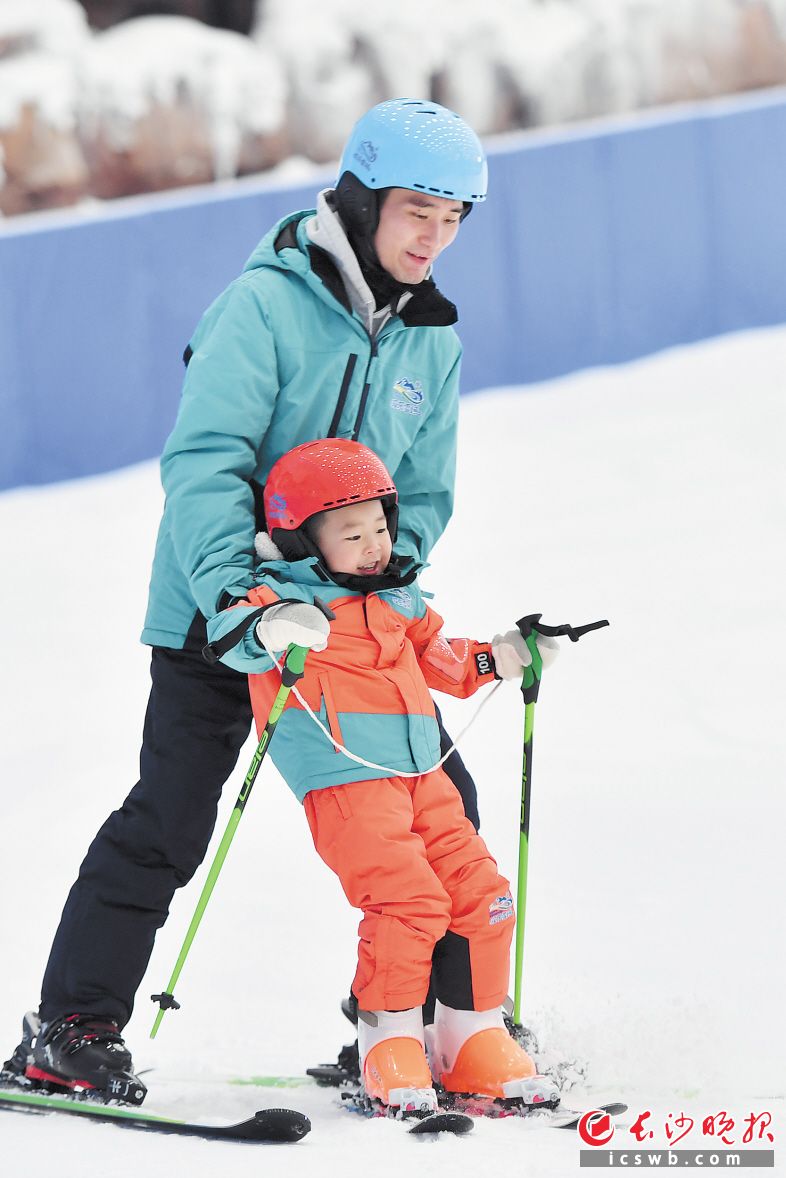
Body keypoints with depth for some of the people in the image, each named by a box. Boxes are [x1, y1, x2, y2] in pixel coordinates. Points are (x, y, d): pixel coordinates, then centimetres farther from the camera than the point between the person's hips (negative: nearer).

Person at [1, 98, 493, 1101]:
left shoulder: (433, 343, 7)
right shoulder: (268, 303, -14)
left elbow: (424, 494, 11)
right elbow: (204, 460, -22)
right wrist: (234, 589, -35)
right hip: (219, 609, -6)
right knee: (168, 821, -9)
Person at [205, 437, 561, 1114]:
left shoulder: (397, 599, 20)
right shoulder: (286, 596, -4)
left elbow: (441, 658, 36)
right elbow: (228, 635, -24)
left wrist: (501, 658, 24)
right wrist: (270, 627, -44)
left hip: (422, 776, 8)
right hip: (344, 780, -8)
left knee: (481, 894, 3)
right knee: (407, 900, -21)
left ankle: (475, 1040, 16)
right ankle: (390, 1047, -6)